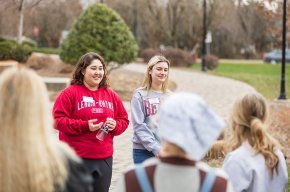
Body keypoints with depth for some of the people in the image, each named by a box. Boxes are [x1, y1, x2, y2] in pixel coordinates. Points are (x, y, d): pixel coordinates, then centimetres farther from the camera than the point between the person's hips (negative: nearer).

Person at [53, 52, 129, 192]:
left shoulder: (111, 95, 12)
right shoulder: (69, 93, -5)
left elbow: (124, 120, 17)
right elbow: (58, 120, -10)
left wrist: (115, 125, -6)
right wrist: (85, 126, -18)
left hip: (104, 158, 5)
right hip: (77, 159, -5)